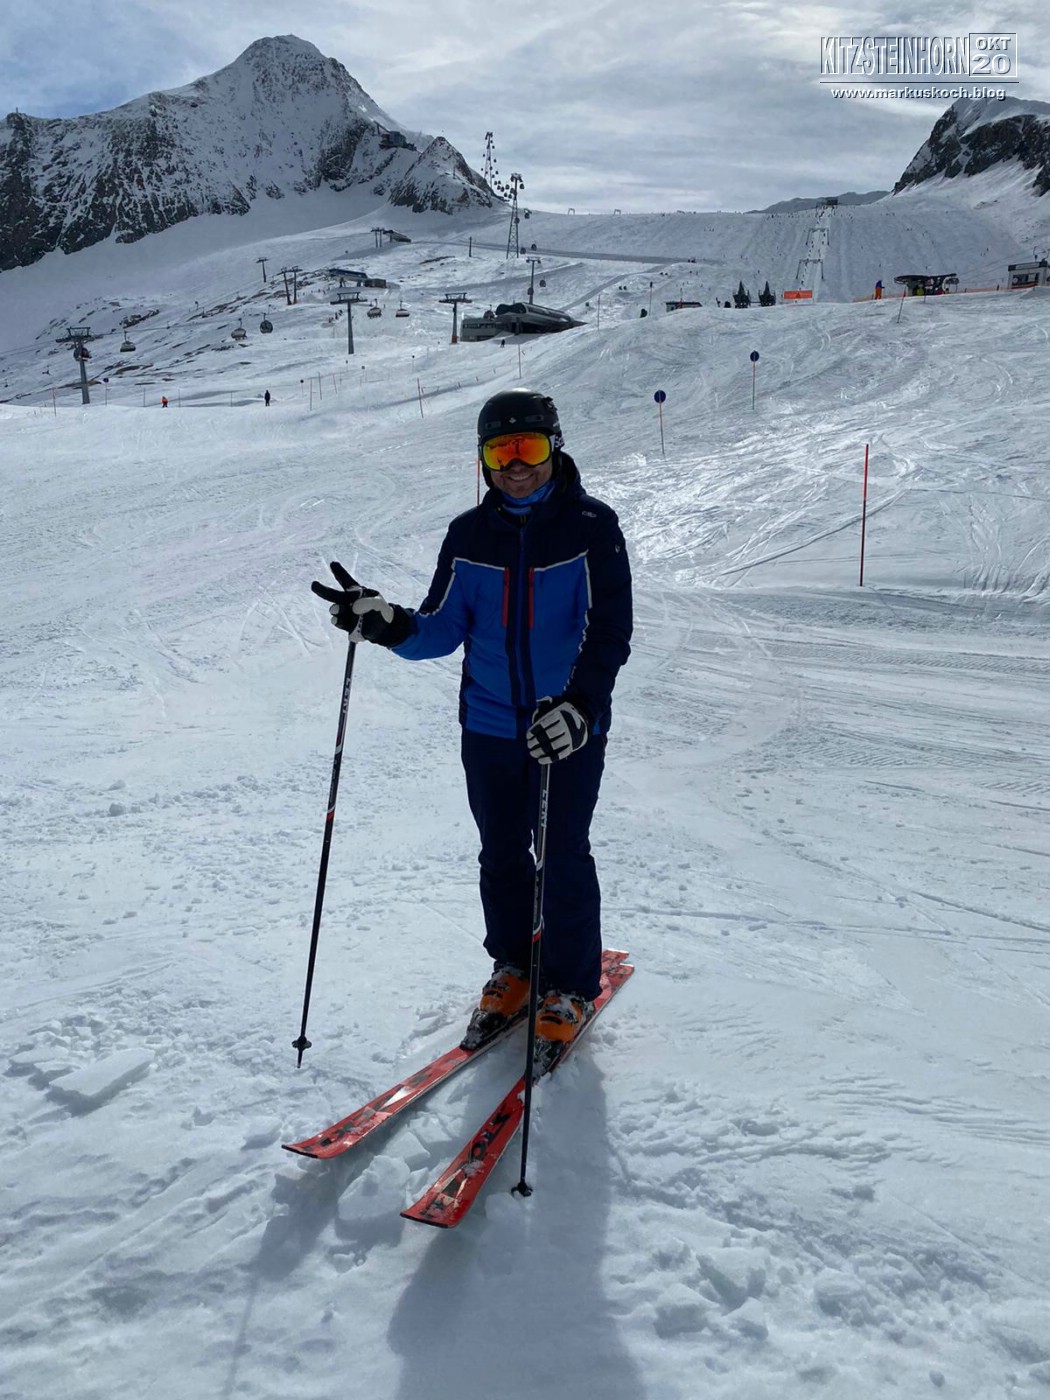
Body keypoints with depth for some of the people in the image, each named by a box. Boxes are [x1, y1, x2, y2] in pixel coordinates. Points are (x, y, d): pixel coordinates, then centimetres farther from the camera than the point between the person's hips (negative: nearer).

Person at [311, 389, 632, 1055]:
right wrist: (386, 624, -17)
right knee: (501, 855, 14)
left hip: (569, 730, -3)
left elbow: (610, 631, -12)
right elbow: (443, 629, 3)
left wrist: (580, 705, -26)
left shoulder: (592, 527, -8)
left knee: (565, 858, 4)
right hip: (489, 729, 4)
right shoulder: (470, 536, 2)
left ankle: (571, 987, 24)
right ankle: (513, 968, 35)